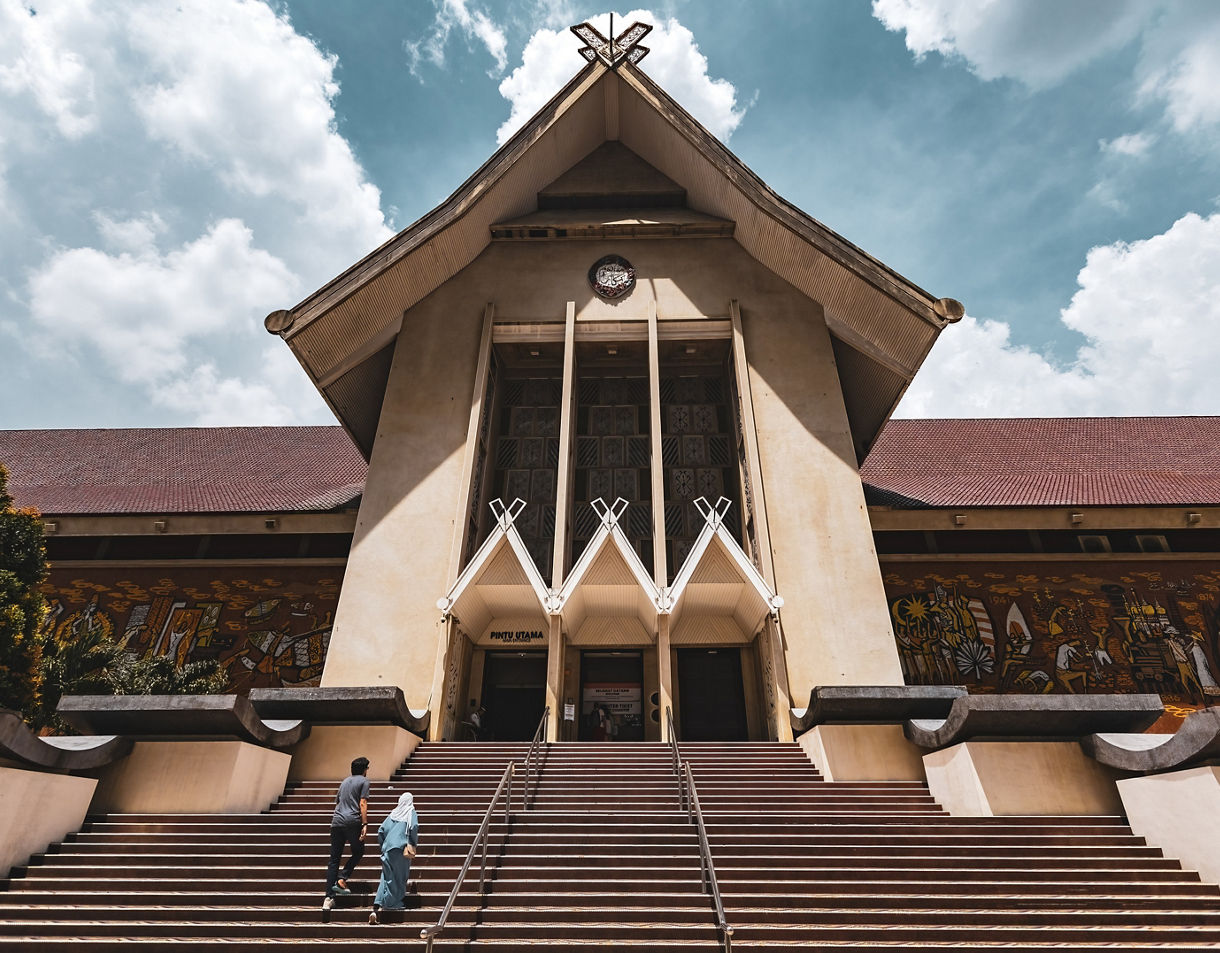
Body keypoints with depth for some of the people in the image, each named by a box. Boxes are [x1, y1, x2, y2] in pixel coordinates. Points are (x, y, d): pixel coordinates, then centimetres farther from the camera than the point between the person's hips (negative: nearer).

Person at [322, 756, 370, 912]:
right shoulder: (364, 781, 2)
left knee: (334, 859, 7)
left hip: (336, 821, 6)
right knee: (358, 852, 14)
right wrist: (365, 825, -10)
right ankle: (342, 879, -3)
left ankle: (329, 897, 3)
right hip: (352, 822, -6)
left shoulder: (345, 781, 22)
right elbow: (362, 804, -8)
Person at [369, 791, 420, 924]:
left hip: (388, 848, 4)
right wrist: (412, 845, -3)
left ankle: (377, 906, -7)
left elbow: (381, 830, 12)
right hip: (401, 849, -4)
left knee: (387, 877, 7)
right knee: (399, 878, 9)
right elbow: (414, 827, -12)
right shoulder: (411, 813, 4)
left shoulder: (393, 813, 16)